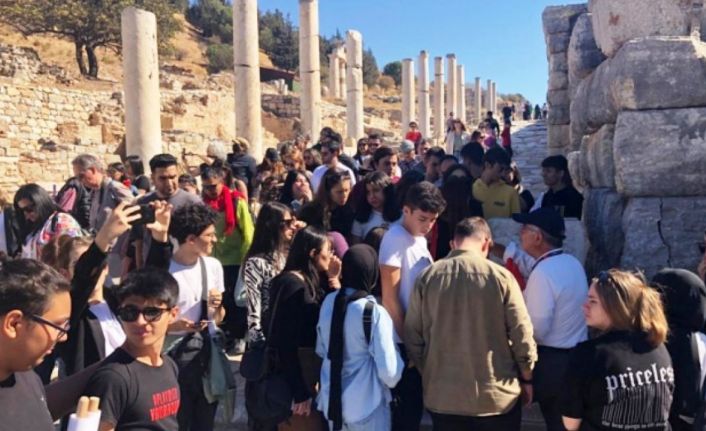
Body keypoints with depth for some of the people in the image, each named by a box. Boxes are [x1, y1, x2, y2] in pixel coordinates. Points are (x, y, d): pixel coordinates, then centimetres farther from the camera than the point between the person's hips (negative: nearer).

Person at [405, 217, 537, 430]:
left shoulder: (428, 277, -7)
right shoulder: (500, 277, -12)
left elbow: (412, 335, -2)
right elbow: (522, 336, -8)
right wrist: (526, 379, 8)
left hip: (443, 396, 2)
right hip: (496, 396, -1)